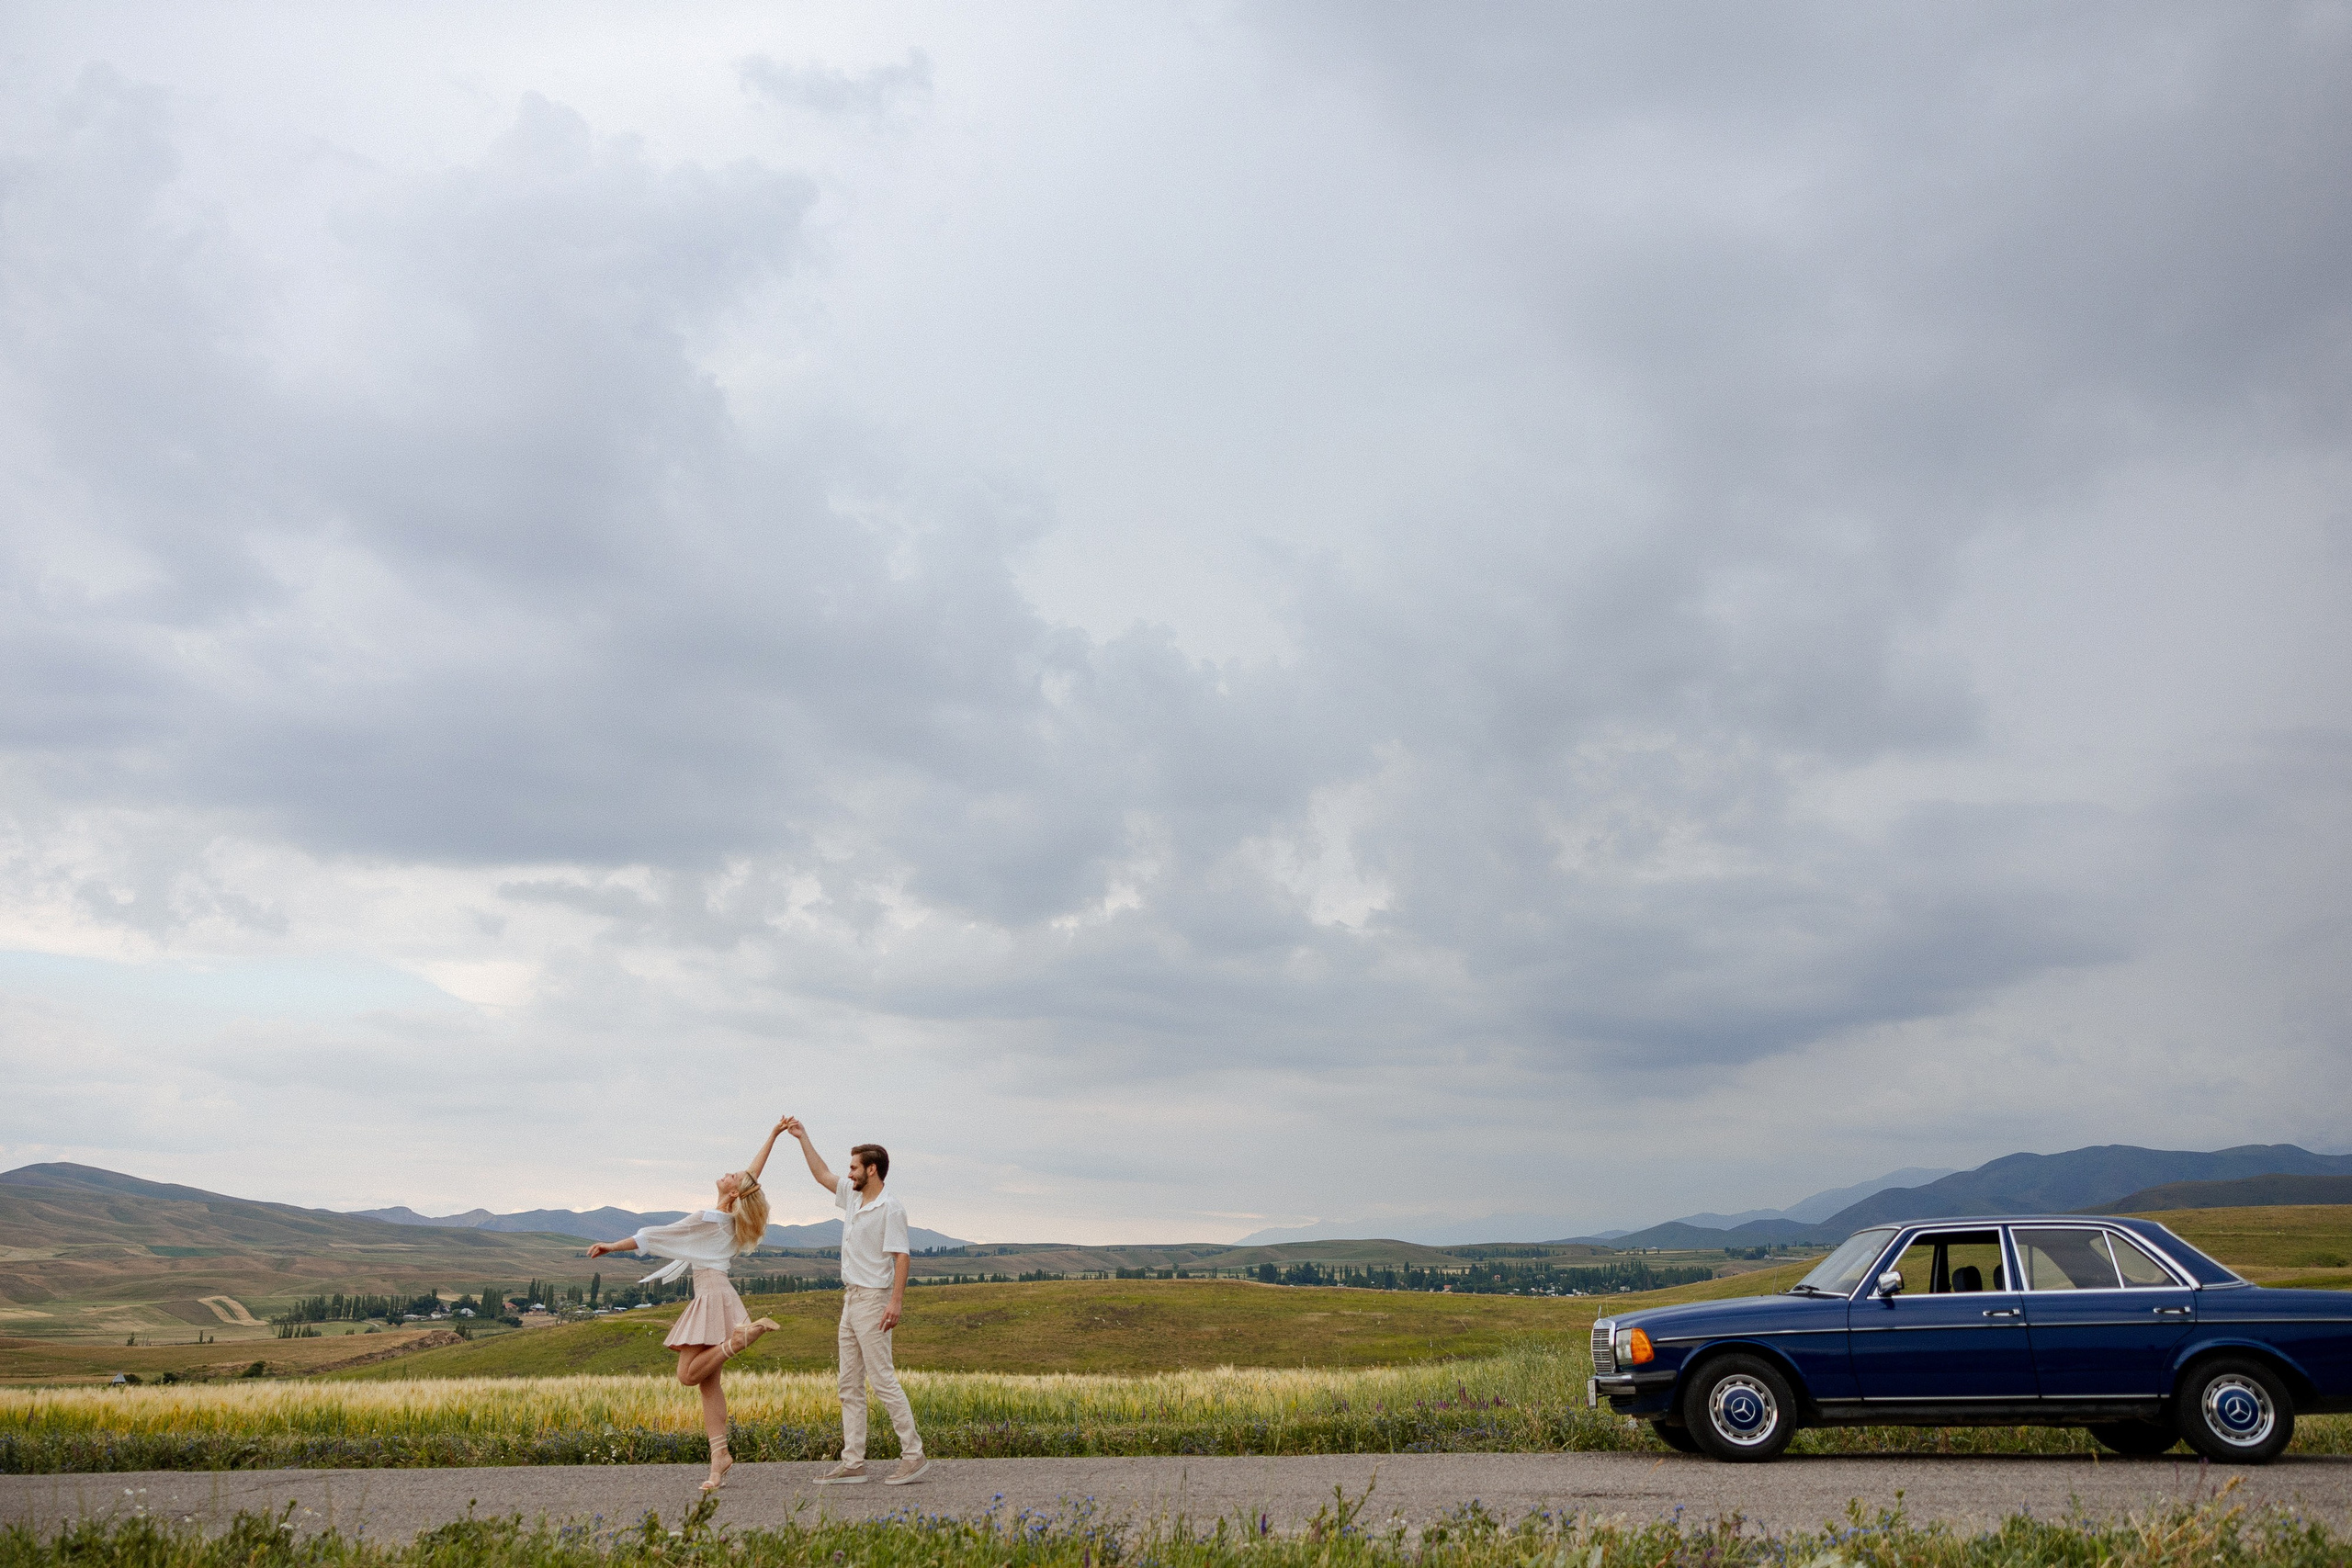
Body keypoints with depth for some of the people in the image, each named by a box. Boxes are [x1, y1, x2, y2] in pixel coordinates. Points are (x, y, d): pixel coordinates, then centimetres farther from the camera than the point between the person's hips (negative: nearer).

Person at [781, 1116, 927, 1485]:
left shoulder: (890, 1209, -14)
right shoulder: (853, 1196, 12)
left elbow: (901, 1257, -19)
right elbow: (823, 1174, 25)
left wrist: (896, 1301, -26)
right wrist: (802, 1137, 24)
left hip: (873, 1300, -9)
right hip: (851, 1300, 9)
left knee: (883, 1380, -10)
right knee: (850, 1386, 8)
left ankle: (913, 1455, -6)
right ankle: (852, 1464, 10)